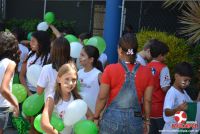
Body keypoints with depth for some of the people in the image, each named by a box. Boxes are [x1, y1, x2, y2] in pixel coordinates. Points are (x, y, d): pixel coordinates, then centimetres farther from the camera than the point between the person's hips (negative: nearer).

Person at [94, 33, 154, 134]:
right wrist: (146, 120, 14)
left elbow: (102, 97, -5)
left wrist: (96, 117, 6)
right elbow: (147, 100, 2)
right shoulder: (146, 72, -2)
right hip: (135, 120, 2)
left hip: (112, 118, -1)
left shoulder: (110, 69, -7)